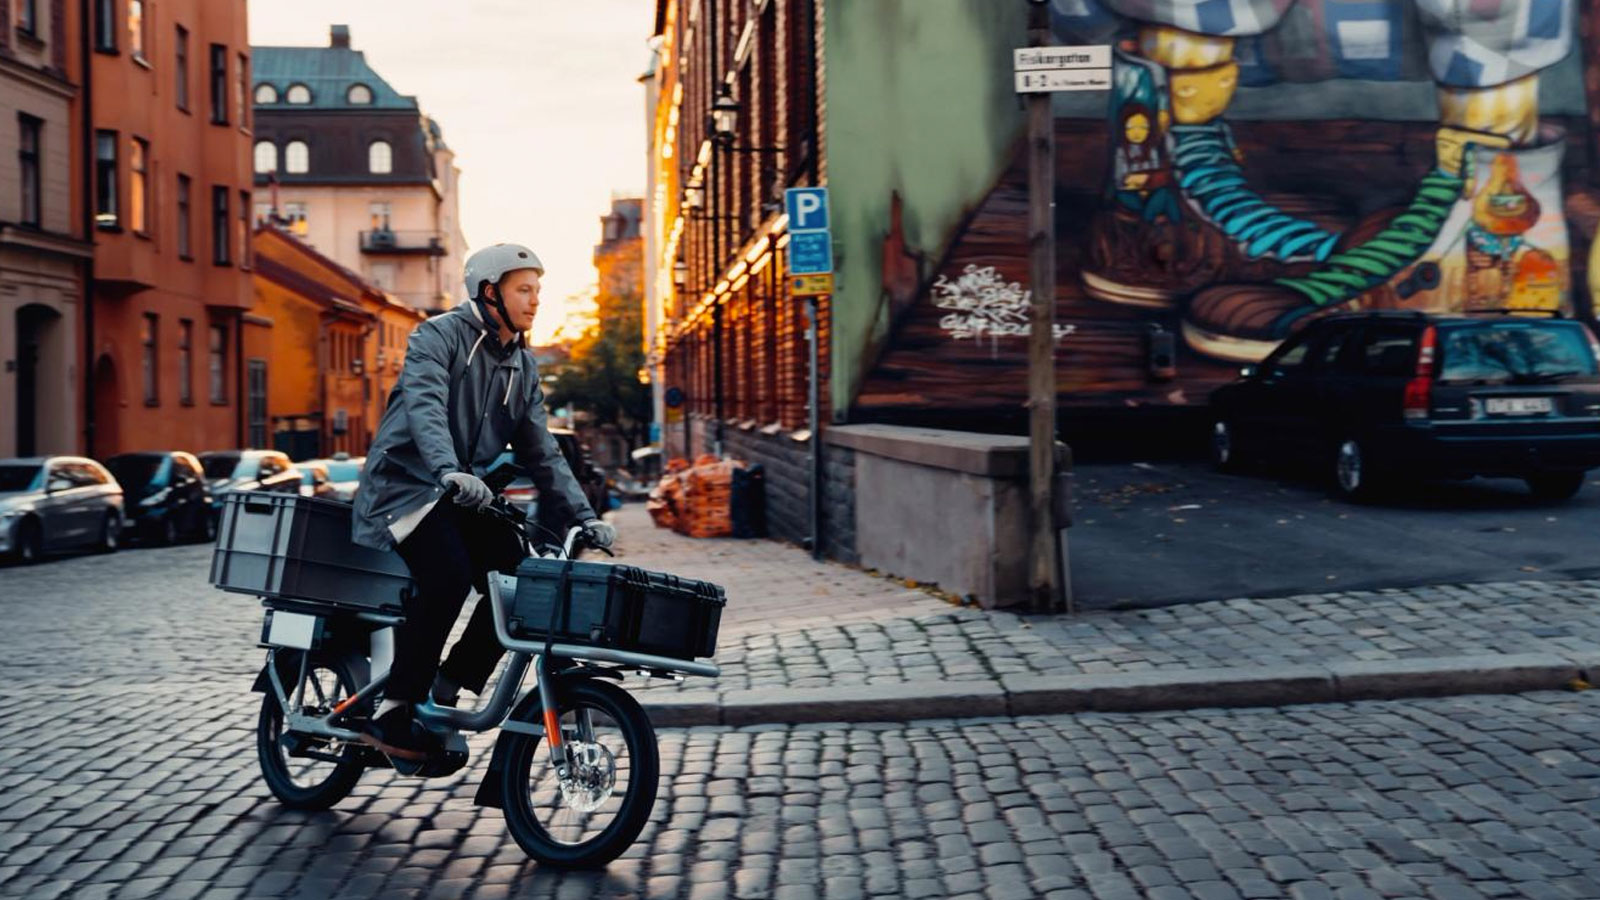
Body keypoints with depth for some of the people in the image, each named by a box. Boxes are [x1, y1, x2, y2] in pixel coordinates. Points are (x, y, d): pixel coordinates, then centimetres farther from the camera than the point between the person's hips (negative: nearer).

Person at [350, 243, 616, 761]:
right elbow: (424, 405, -27)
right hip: (408, 485, -7)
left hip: (466, 497, 7)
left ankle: (444, 693, 1)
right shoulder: (439, 337, -8)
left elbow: (541, 453, 12)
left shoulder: (523, 367, 13)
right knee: (447, 575, -30)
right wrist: (448, 470, -46)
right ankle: (393, 714, -19)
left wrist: (583, 516, -1)